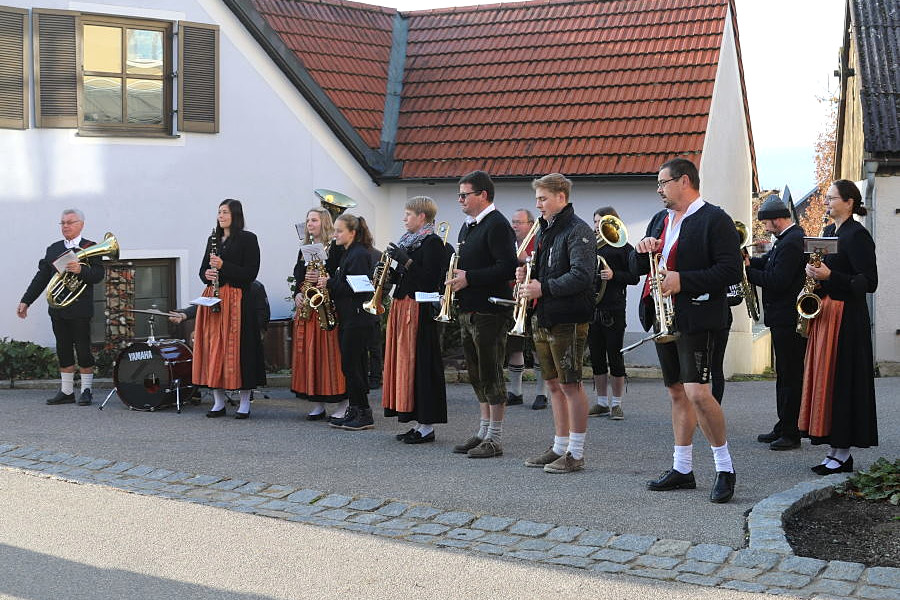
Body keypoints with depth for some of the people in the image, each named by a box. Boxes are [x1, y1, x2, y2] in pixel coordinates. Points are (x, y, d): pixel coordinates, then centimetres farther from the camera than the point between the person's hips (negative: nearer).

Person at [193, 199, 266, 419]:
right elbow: (203, 269, 21)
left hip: (237, 300, -6)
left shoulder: (247, 239, -1)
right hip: (212, 298, 6)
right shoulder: (213, 239, 17)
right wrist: (207, 274, -3)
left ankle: (245, 404, 2)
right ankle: (218, 402, 12)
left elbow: (251, 273, -8)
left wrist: (223, 266, -16)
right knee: (213, 348, 4)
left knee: (237, 349, -6)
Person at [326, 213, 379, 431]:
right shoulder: (348, 254, 17)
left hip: (358, 319, -10)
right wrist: (329, 282, 3)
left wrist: (329, 283, -14)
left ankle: (364, 415, -3)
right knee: (351, 366, 11)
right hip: (348, 318, 10)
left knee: (351, 366, -8)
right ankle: (354, 411, 15)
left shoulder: (360, 255, -13)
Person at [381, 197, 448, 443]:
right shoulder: (409, 241, 19)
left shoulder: (432, 242, -9)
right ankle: (417, 423, 15)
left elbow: (430, 277, -18)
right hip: (402, 307, 10)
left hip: (419, 309, -10)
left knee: (419, 364, -8)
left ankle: (426, 426, -3)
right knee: (404, 363, 9)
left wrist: (406, 261, -21)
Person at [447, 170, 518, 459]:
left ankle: (495, 439, 2)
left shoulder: (497, 224, -12)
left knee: (491, 374, -4)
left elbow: (507, 268, -21)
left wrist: (469, 278, -19)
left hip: (490, 312, -10)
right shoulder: (468, 226, 17)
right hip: (469, 310, 10)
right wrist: (455, 277, 6)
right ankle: (483, 431, 23)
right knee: (477, 374, 14)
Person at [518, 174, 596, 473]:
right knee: (553, 384, 13)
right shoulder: (545, 229, 17)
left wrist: (544, 288, -21)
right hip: (544, 319, 9)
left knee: (570, 385, -4)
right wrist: (526, 274, 5)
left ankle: (576, 454, 3)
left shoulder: (578, 230, -11)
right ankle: (560, 447, 22)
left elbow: (582, 276, -21)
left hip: (568, 319, -9)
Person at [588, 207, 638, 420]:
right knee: (596, 358, 9)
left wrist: (614, 275, -18)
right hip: (591, 308, 5)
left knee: (615, 357, 0)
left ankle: (616, 404, 8)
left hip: (613, 309, -5)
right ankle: (602, 403, 18)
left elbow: (634, 277, -5)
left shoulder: (623, 248, -1)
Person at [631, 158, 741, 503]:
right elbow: (636, 268, 18)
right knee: (677, 393, 12)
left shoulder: (714, 219, -8)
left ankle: (725, 468, -3)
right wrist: (642, 251, -4)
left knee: (697, 393, -16)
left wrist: (684, 281, -22)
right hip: (663, 317, 8)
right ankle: (682, 469, 19)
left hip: (696, 317, -8)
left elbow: (731, 270, -16)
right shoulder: (660, 220, 17)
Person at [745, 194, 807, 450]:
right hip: (785, 318, 11)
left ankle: (791, 433, 0)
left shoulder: (791, 242, -19)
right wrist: (750, 262, 1)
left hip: (788, 321, -11)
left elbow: (778, 281, -24)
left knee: (790, 376, -5)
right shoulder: (791, 237, 14)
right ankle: (783, 428, 23)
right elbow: (770, 262, 19)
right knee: (785, 375, 15)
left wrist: (748, 272, -16)